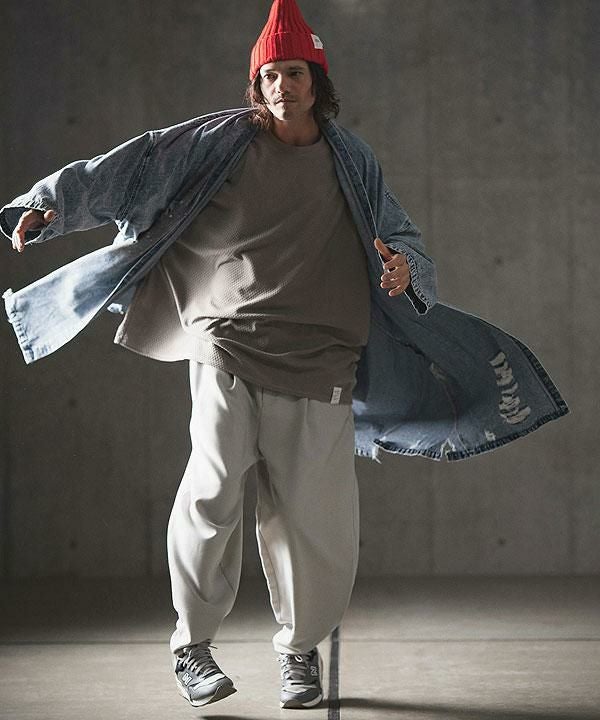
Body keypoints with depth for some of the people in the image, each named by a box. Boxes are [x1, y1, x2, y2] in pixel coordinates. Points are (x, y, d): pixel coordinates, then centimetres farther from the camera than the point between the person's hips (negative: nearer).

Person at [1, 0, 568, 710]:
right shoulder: (219, 142, 5)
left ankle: (301, 646, 21)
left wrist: (405, 271, -7)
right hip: (227, 349, -2)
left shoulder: (350, 161, 11)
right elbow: (129, 167, -1)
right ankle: (193, 644, 0)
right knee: (214, 489, -15)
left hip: (316, 363, 2)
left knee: (311, 509, 0)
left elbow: (400, 236, 16)